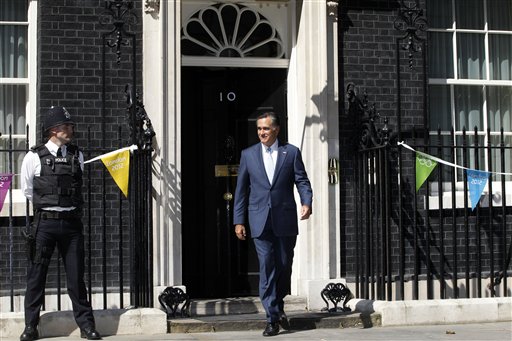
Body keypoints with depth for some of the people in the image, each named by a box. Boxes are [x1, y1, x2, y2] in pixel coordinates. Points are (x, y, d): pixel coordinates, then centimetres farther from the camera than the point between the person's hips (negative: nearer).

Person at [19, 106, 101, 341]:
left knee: (76, 275, 5)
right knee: (36, 275, 3)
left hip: (71, 222, 3)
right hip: (44, 222, -2)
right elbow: (27, 191, 9)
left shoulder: (77, 156, 9)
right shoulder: (34, 157, -1)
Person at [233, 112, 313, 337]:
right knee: (267, 268, -5)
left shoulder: (291, 153, 6)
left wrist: (307, 202, -17)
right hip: (260, 221, 0)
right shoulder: (248, 154, 8)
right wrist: (238, 221, 5)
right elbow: (241, 190, 9)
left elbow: (302, 181, 3)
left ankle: (278, 307, 30)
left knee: (284, 266, 8)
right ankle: (273, 318, -2)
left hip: (285, 220, 0)